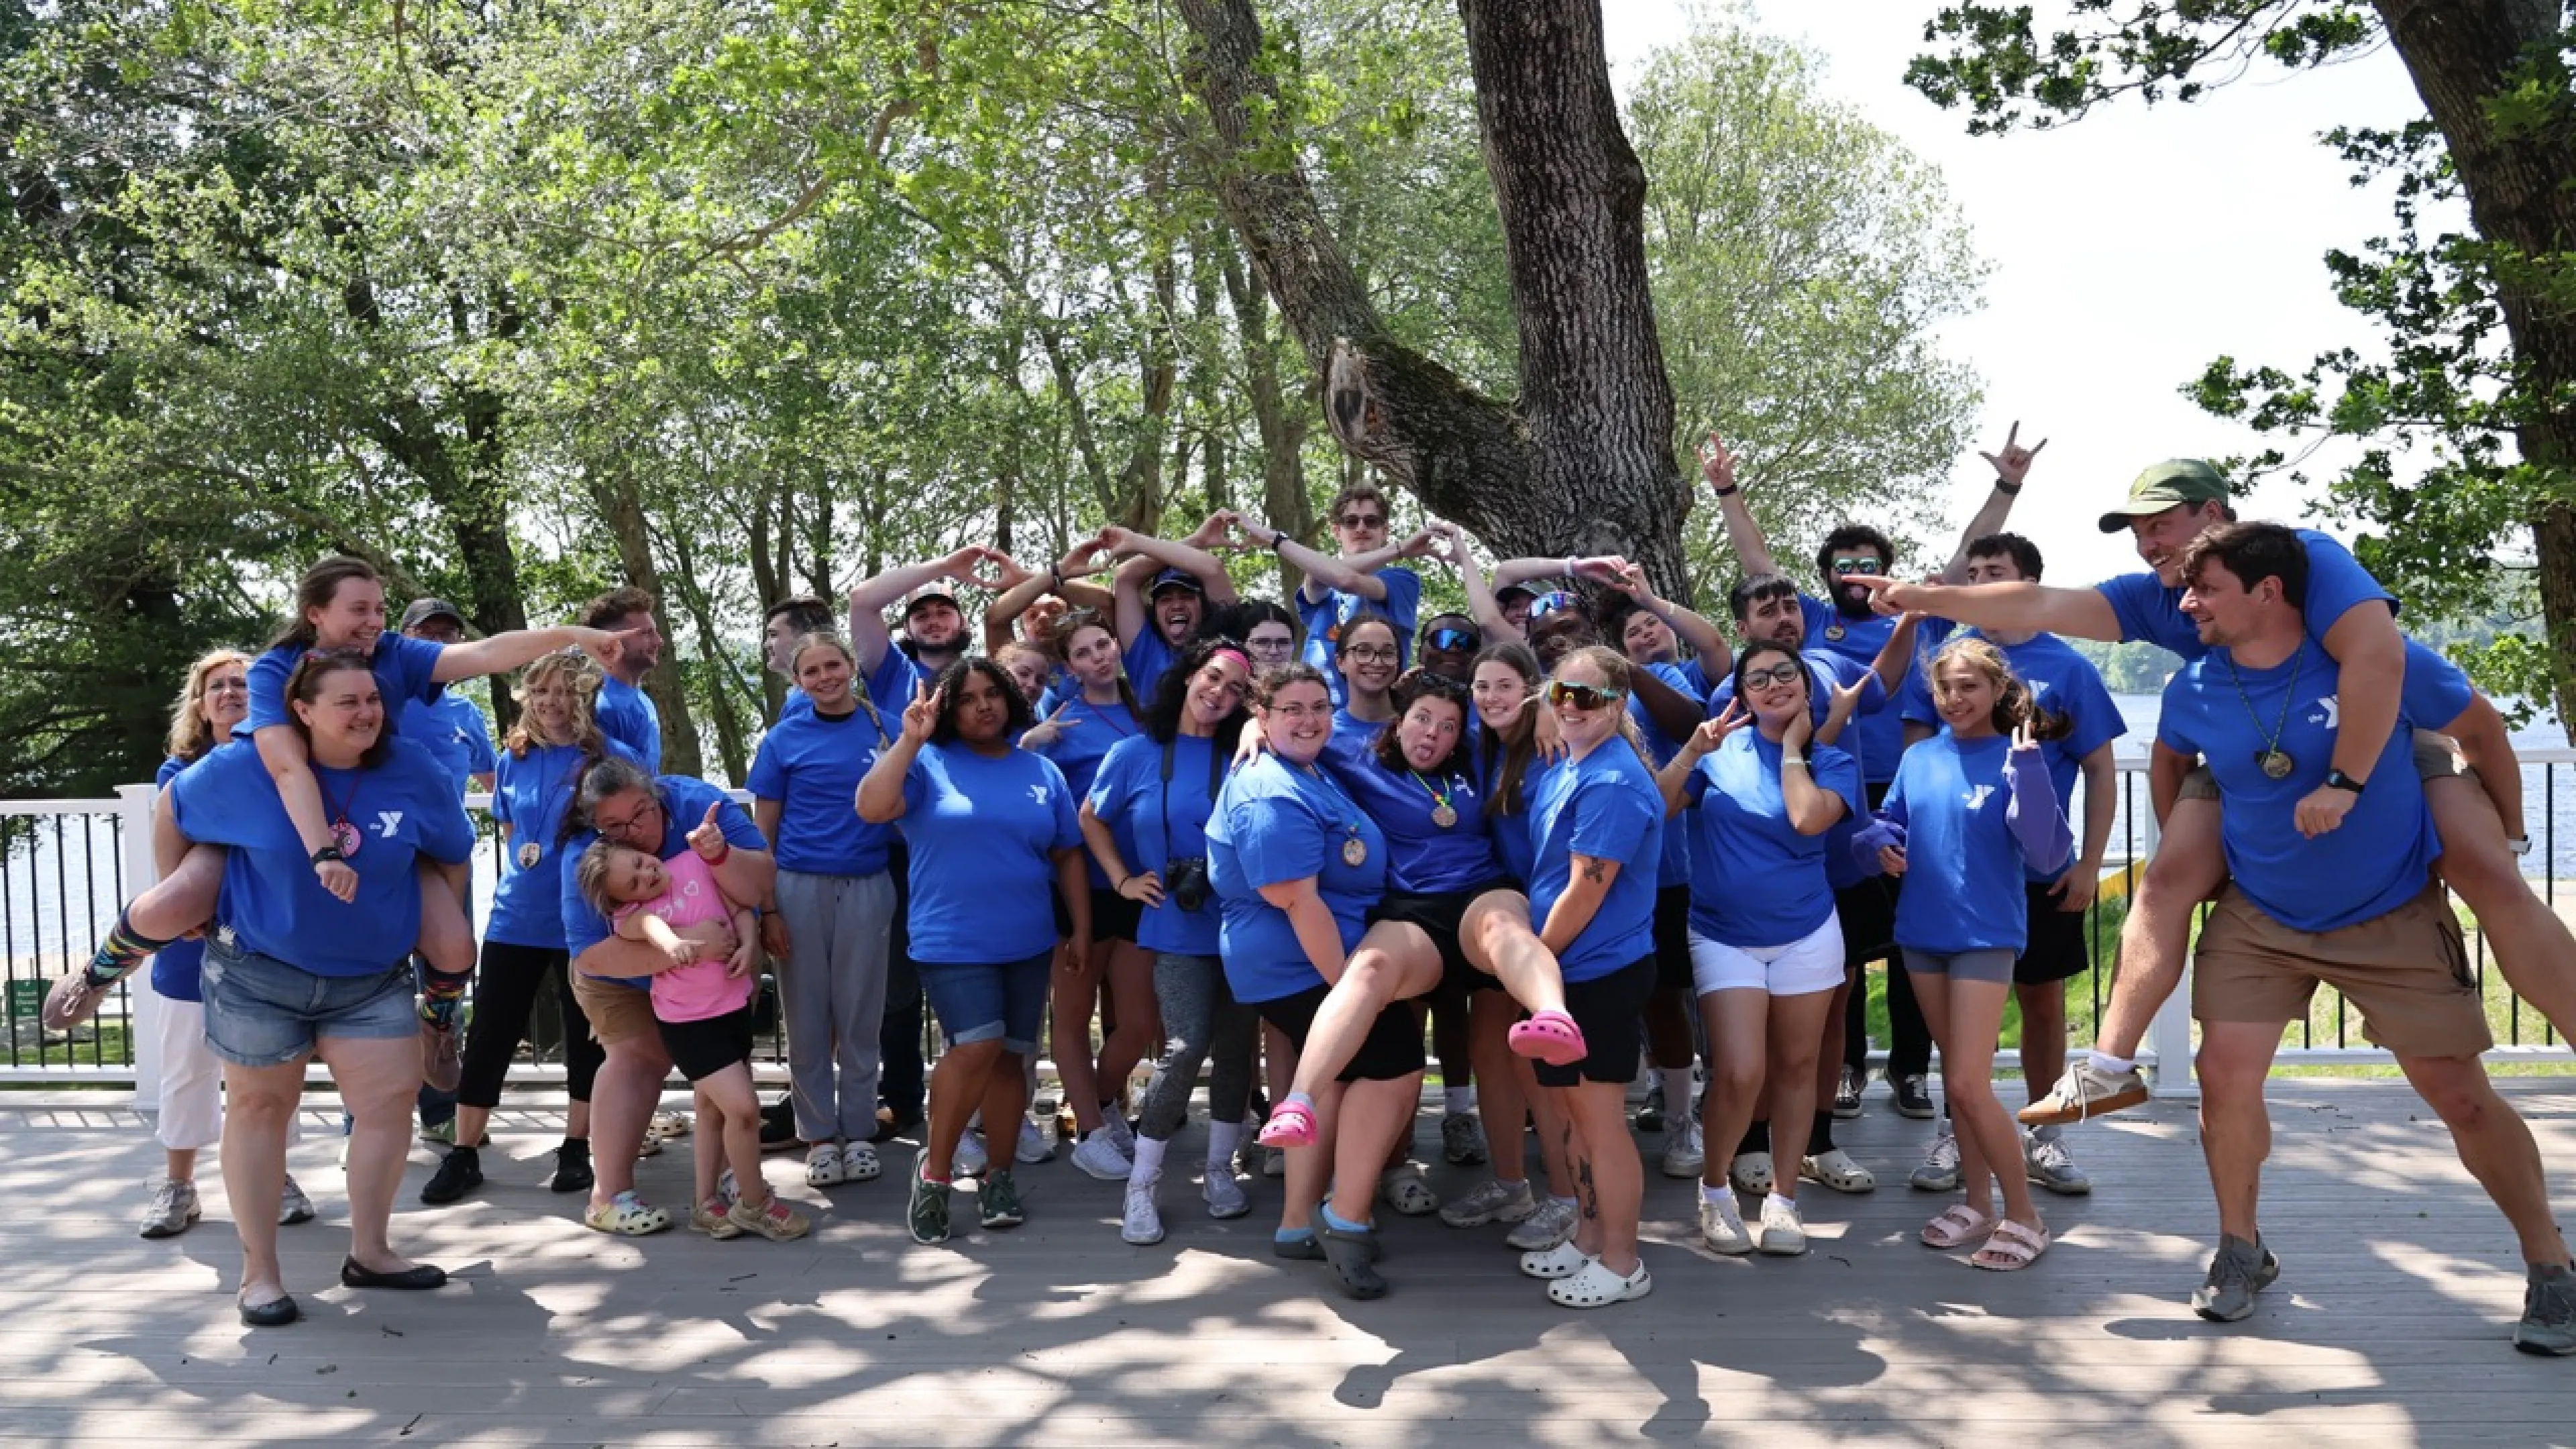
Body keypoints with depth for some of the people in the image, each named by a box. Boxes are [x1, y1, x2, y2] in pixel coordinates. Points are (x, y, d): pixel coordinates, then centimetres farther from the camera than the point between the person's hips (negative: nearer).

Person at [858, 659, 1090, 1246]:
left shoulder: (1041, 771, 9)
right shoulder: (929, 763, -1)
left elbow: (1068, 856, 12)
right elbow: (871, 807, -19)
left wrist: (1082, 929, 9)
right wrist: (910, 740, -22)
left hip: (1027, 942, 4)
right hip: (951, 941, -4)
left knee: (1009, 1056, 8)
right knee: (978, 1046, -18)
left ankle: (998, 1175, 23)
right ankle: (934, 1169, 0)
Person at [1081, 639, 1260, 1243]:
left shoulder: (1241, 756, 2)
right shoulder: (1135, 753, 0)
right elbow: (1092, 819, 12)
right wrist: (1123, 880, 4)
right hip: (1179, 927, -3)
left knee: (1237, 1047, 9)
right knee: (1186, 1047, -14)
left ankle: (1220, 1170, 26)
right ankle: (1141, 1185, 0)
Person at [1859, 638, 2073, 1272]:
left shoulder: (2011, 761, -11)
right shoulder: (1919, 758, 5)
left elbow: (2045, 854, -20)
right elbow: (1889, 819, 17)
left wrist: (2027, 766, -28)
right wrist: (1880, 843, -6)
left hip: (1986, 937, -6)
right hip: (1922, 932, 6)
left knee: (1970, 1085, -9)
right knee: (1954, 1077, 15)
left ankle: (2024, 1216, 8)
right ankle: (1975, 1202, 28)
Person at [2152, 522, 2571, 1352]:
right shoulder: (2194, 690, -10)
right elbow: (2171, 760, 13)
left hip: (2394, 917, -2)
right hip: (2258, 919, 3)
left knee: (2461, 1097, 0)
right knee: (2224, 1079, -5)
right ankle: (2242, 1253, 17)